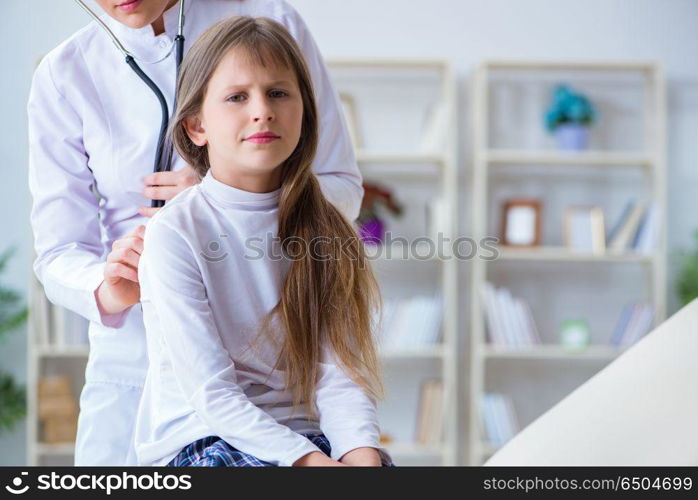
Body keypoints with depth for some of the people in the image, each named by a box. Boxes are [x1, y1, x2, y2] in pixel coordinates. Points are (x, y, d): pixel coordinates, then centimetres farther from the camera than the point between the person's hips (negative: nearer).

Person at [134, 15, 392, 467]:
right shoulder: (175, 232, -9)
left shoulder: (324, 230, 5)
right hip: (198, 441, -3)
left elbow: (338, 375, -3)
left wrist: (361, 454, -23)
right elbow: (211, 395, -14)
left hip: (304, 433, 4)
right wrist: (311, 461, -25)